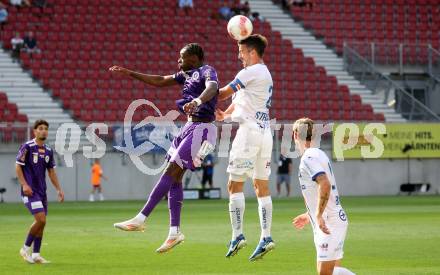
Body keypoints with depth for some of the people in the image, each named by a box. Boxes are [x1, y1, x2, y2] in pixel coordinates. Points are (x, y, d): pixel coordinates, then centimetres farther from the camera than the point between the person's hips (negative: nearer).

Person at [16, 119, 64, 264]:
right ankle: (25, 249, -1)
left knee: (41, 222, 6)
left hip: (42, 191, 7)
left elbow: (51, 171, 18)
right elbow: (18, 166, -8)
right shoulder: (27, 147, -8)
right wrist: (24, 185, -18)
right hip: (30, 191, -7)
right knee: (41, 220, -17)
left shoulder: (48, 151, 11)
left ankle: (35, 255, 12)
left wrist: (59, 189, 11)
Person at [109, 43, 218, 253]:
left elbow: (212, 87, -32)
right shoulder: (187, 74, 18)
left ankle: (140, 219, -14)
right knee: (175, 177, 5)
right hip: (190, 127, 10)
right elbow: (160, 81, 27)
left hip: (201, 129, -10)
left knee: (171, 171, -12)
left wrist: (197, 101, -52)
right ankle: (174, 232, 4)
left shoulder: (206, 71, -10)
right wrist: (129, 73, 25)